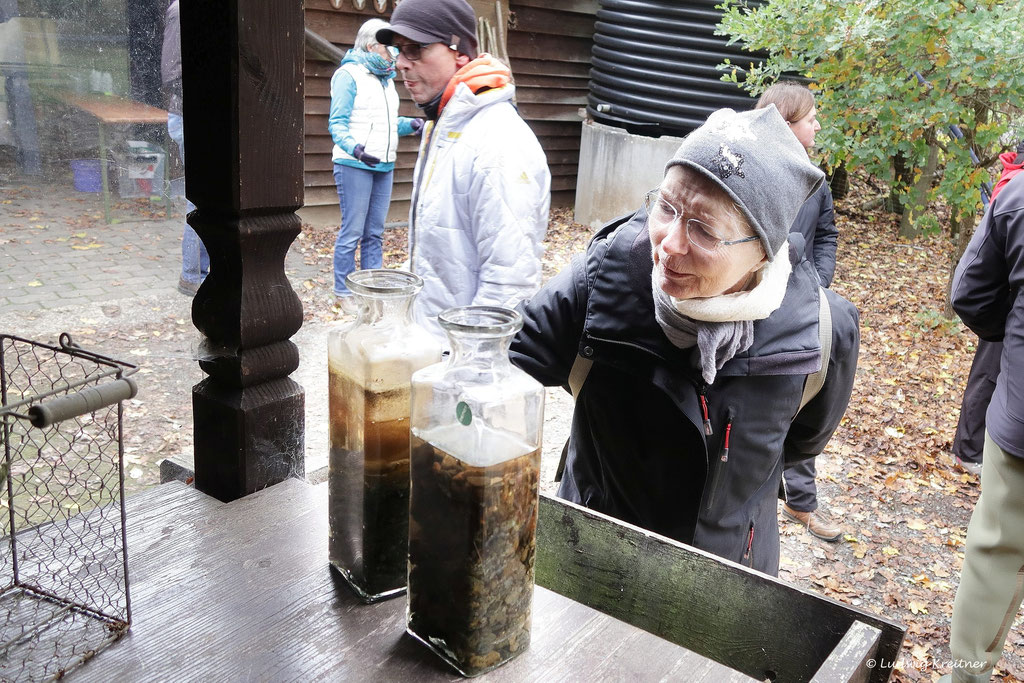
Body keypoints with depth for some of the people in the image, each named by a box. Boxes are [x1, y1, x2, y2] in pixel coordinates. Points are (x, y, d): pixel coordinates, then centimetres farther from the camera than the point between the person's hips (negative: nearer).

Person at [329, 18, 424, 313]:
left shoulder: (386, 78, 18)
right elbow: (337, 123, -12)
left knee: (374, 233, 11)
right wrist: (354, 147, -30)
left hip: (384, 166, 8)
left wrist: (413, 125, 6)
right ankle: (343, 292, 6)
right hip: (354, 165, -8)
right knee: (352, 231, -4)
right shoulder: (349, 74, -6)